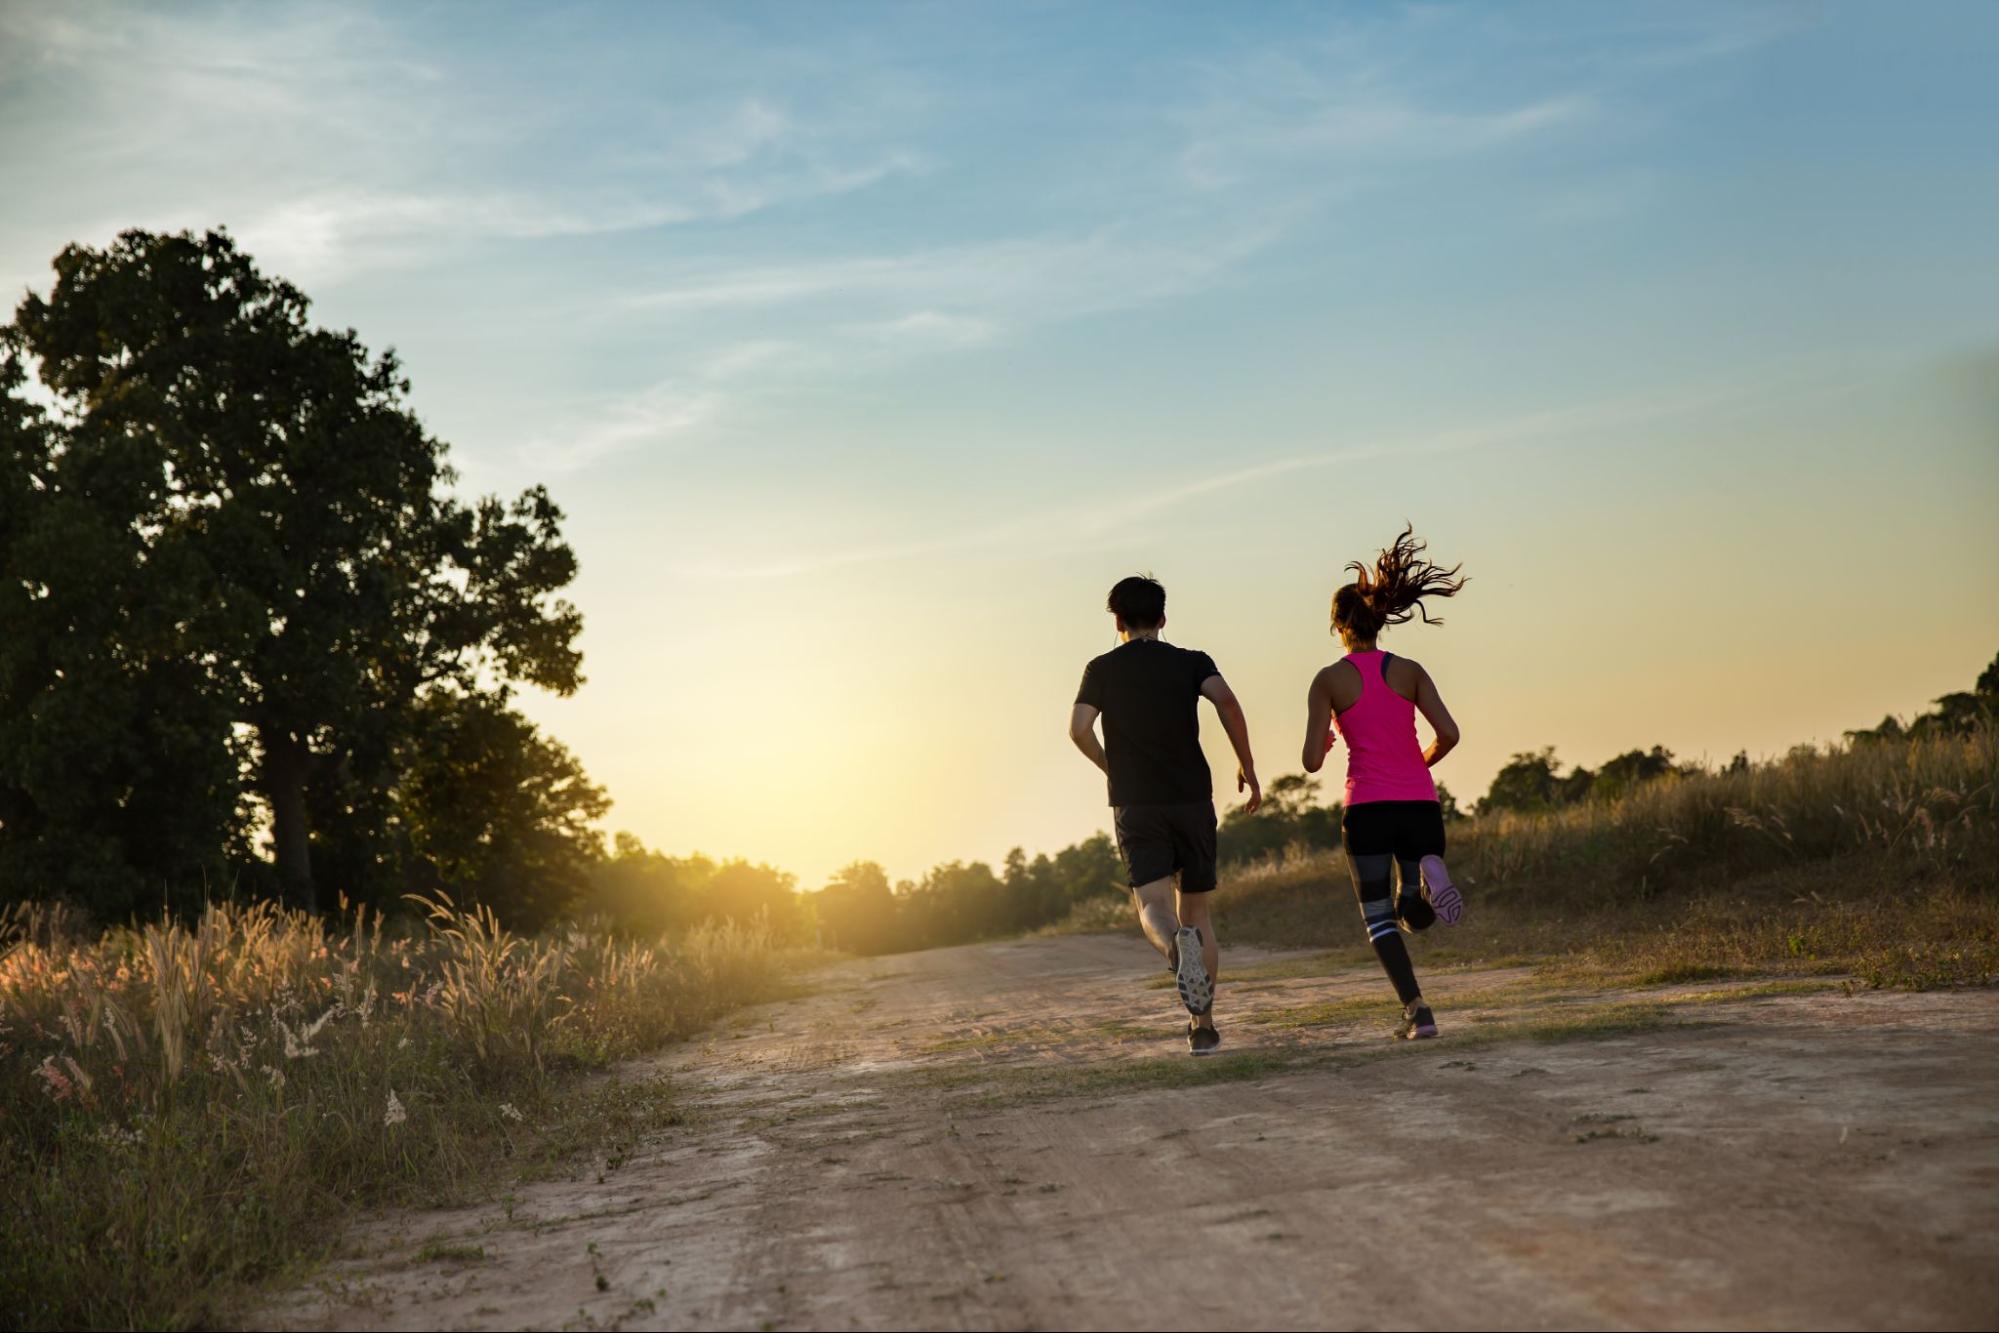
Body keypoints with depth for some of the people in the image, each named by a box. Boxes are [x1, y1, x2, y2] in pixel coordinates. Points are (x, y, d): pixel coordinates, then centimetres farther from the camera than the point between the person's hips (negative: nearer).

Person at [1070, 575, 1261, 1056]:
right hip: (1192, 800, 1)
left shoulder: (1102, 669, 7)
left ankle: (1176, 946, -46)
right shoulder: (1191, 662, 7)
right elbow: (1225, 700, -12)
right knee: (1196, 909, 12)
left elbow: (1079, 729, -6)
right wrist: (1247, 765, -3)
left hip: (1135, 805, -1)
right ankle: (1203, 1025, 9)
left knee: (1153, 905, -9)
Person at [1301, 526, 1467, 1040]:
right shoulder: (1409, 671, 6)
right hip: (1419, 803, 2)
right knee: (1415, 915, 15)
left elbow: (1312, 761, -5)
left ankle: (1416, 1009, -11)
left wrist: (1323, 742, 19)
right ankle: (1429, 874, -21)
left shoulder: (1329, 680, -1)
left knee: (1378, 917, 8)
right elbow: (1448, 733, -5)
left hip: (1367, 808, -2)